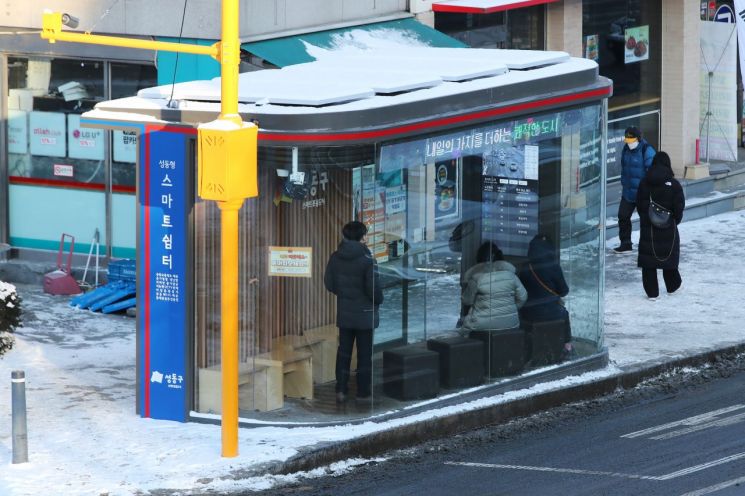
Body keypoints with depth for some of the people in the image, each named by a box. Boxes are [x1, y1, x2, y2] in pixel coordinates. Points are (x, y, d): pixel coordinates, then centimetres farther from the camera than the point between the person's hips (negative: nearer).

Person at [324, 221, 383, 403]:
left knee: (343, 351, 13)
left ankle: (341, 390, 10)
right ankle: (363, 392, 12)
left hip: (343, 313, 4)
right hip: (364, 313, -4)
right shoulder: (367, 259, -19)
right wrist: (378, 301, 2)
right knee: (364, 353, 7)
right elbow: (374, 287, -19)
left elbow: (329, 283, 2)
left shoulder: (335, 258, -3)